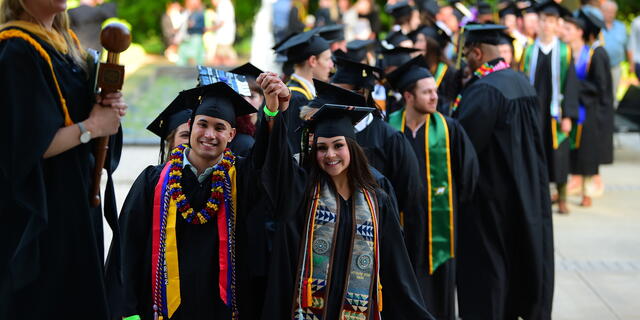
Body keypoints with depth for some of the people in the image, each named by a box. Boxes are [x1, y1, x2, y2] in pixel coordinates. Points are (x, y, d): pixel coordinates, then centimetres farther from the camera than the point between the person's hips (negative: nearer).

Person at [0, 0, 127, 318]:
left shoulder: (66, 40, 10)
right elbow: (29, 145, -23)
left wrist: (108, 109, -4)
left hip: (79, 197, 9)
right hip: (41, 207, -9)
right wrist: (92, 126, -13)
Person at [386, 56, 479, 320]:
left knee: (437, 288, 6)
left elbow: (468, 169, 3)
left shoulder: (449, 129, -4)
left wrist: (455, 205, 6)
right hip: (400, 225, 1)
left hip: (437, 224, 0)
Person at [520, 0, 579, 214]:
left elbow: (570, 85, -2)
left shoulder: (565, 52, 0)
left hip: (555, 112, -1)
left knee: (558, 155, 3)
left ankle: (562, 199, 13)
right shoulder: (529, 51, 4)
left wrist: (568, 115, -9)